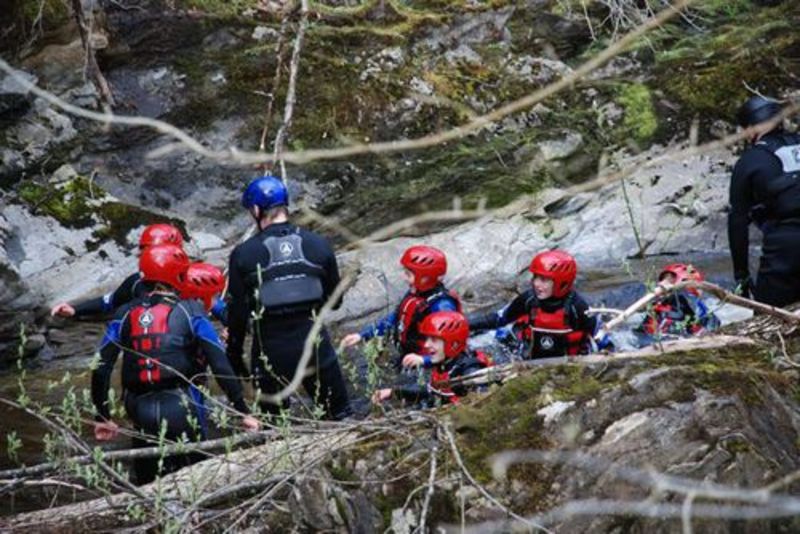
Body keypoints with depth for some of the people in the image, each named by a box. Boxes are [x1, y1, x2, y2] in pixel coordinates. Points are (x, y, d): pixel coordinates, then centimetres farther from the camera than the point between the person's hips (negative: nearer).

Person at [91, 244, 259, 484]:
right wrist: (243, 412, -3)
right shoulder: (190, 312, -2)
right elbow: (221, 366, -7)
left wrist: (102, 417, 11)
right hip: (181, 409, -3)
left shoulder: (125, 315, 7)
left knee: (147, 483, 18)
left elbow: (100, 369, 2)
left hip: (140, 412, 3)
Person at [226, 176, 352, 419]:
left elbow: (237, 312, -3)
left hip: (270, 352, -1)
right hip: (315, 348, 1)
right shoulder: (318, 245, 0)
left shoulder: (244, 254, -7)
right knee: (341, 417, 12)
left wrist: (234, 356, 9)